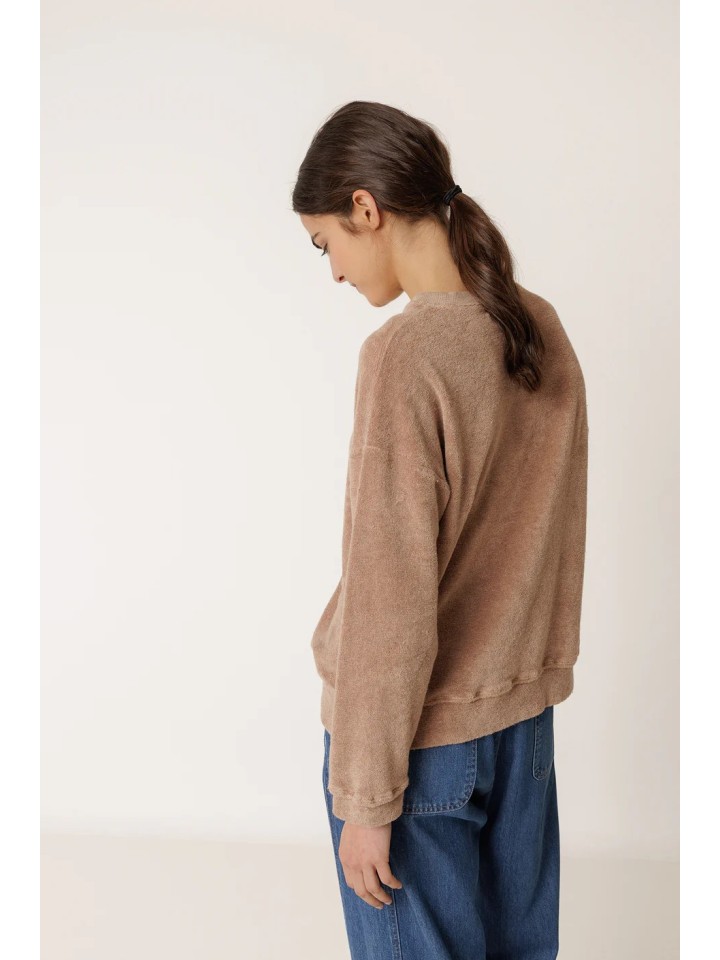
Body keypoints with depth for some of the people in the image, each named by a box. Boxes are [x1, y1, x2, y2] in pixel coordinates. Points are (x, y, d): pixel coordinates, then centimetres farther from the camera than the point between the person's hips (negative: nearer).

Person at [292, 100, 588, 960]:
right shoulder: (542, 330, 0)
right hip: (524, 713, 7)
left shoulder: (405, 353, -22)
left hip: (421, 732, -7)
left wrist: (366, 797, -13)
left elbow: (389, 603, -21)